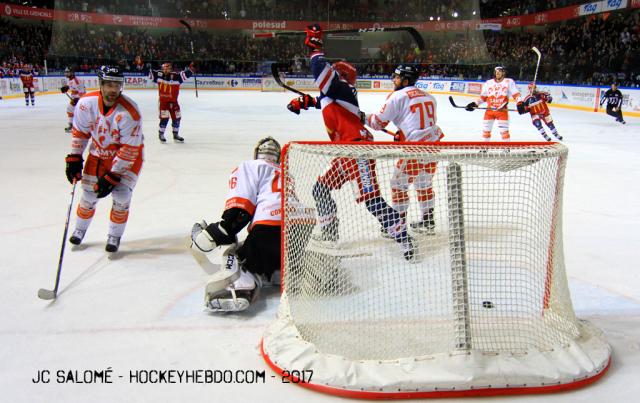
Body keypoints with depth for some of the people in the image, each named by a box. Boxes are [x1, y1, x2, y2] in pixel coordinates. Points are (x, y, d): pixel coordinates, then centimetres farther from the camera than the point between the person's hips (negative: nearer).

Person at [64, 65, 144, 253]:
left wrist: (112, 176, -26)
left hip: (129, 153, -3)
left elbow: (129, 149, -27)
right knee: (89, 192, 7)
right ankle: (80, 229, 33)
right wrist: (74, 158, -3)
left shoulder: (129, 112, -31)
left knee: (121, 194, -14)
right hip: (99, 152, 4)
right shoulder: (86, 103, -19)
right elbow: (79, 132, -1)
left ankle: (114, 236, 8)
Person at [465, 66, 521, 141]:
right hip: (490, 110, 3)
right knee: (486, 129, 6)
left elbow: (516, 94, -3)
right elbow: (483, 97, 16)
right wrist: (475, 104, 5)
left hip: (502, 110, -3)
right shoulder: (488, 83, 11)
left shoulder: (509, 82, 2)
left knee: (504, 130, -9)